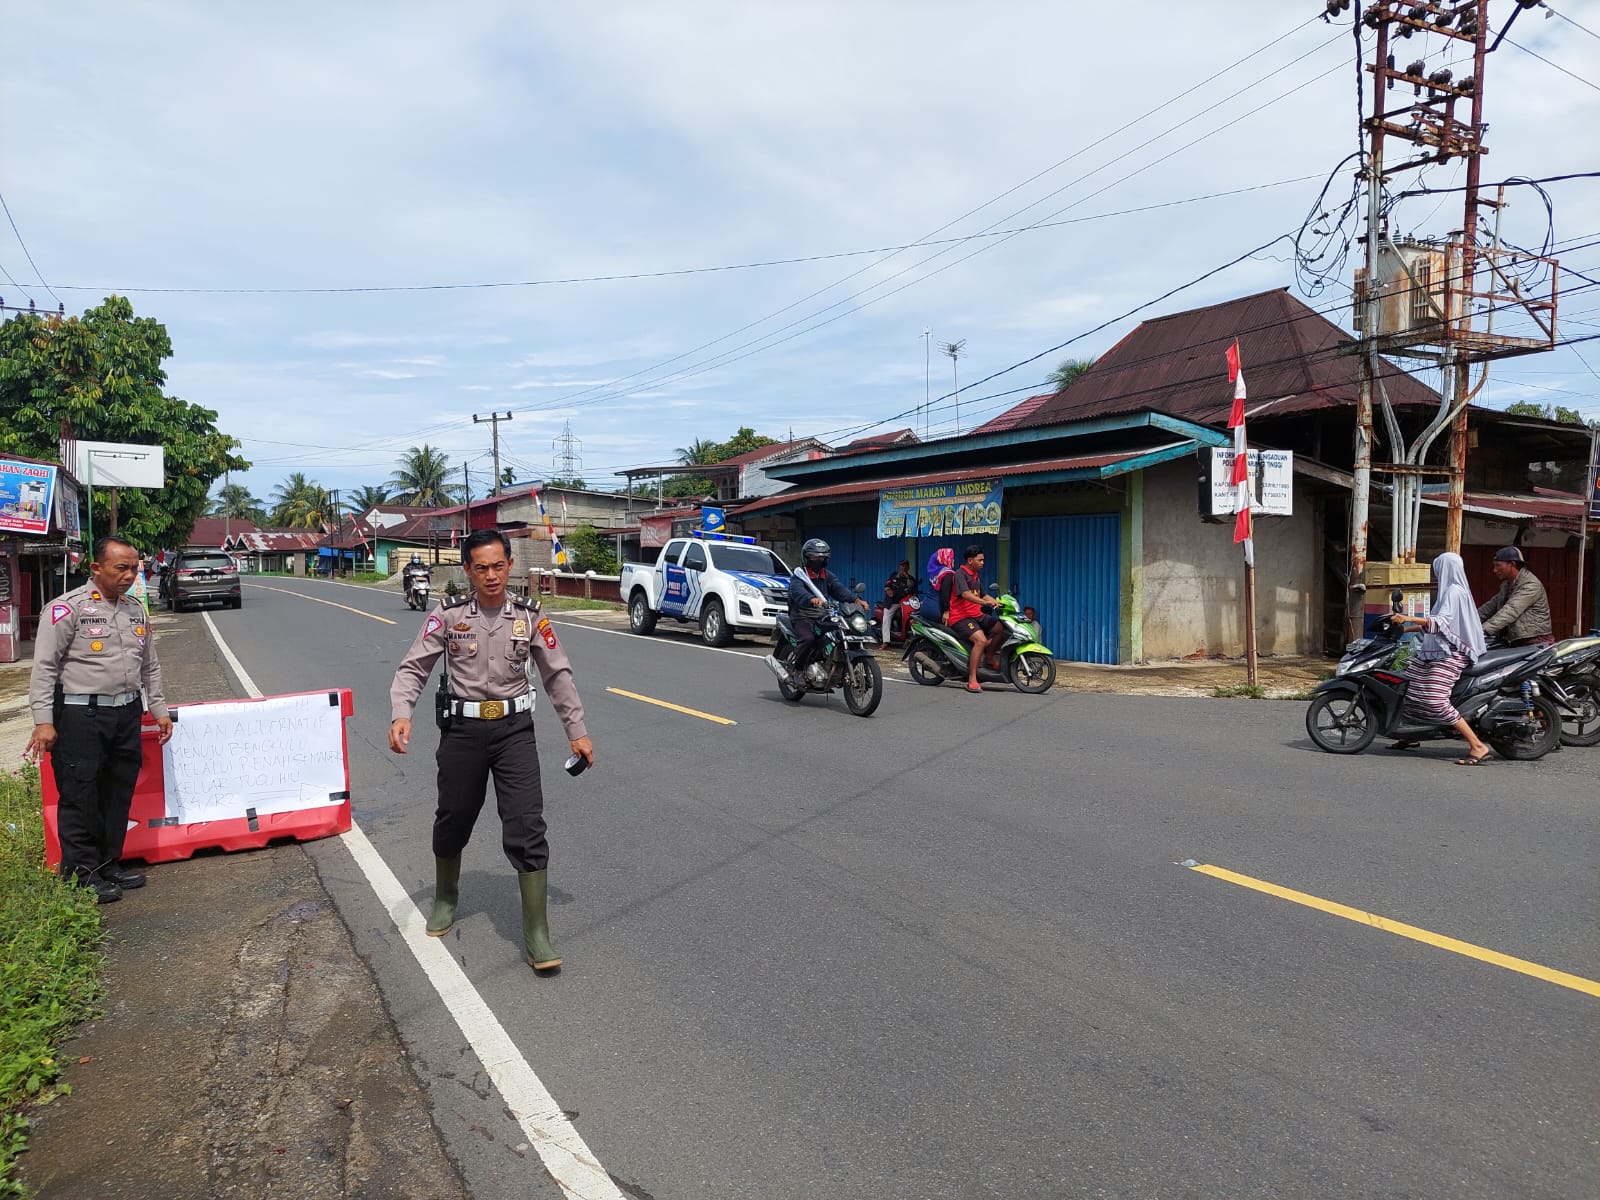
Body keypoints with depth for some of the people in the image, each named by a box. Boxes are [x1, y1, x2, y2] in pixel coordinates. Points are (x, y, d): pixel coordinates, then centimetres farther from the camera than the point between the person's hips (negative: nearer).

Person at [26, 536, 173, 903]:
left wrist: (159, 708, 16)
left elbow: (150, 666, 19)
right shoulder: (68, 608, -9)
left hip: (127, 713, 7)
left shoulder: (136, 610, 11)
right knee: (80, 796, 1)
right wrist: (43, 721, -15)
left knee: (119, 794, 13)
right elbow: (44, 666, -11)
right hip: (80, 715, -6)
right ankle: (82, 874, 12)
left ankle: (109, 865, 26)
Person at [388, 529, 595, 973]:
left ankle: (536, 935, 1)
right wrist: (401, 715, -22)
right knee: (453, 820, 16)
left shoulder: (530, 616, -2)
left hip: (514, 729, 0)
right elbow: (412, 669, -3)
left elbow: (558, 675, 5)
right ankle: (445, 899, 45)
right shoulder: (448, 615, -5)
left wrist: (577, 731, 5)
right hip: (463, 729, 1)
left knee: (527, 828, -7)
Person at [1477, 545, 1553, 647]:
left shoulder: (1530, 585, -14)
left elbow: (1511, 611, -26)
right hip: (1516, 643, 8)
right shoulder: (1506, 584, 16)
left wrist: (1483, 630, -34)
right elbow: (1491, 606, 16)